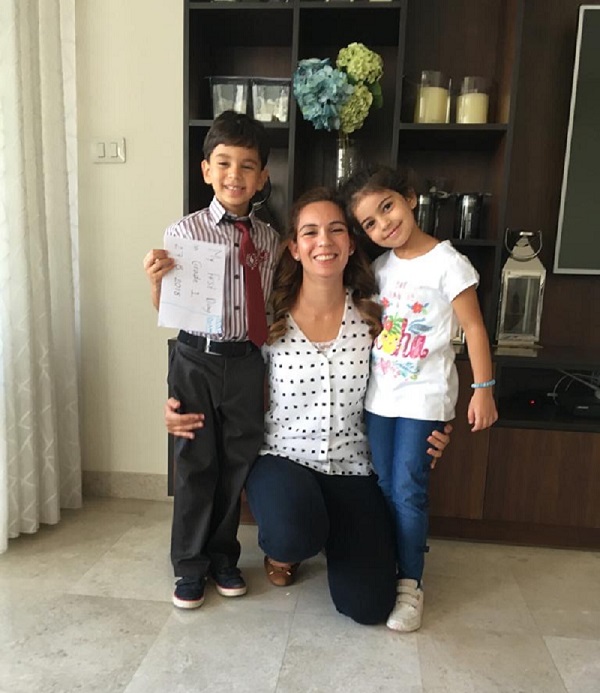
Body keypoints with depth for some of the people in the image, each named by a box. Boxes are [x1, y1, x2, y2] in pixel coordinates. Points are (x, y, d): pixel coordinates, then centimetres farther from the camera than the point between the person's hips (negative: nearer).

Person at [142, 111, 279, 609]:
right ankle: (190, 565, 29)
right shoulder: (184, 232, -6)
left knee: (237, 463, 13)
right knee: (196, 464, 8)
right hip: (197, 359, -3)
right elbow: (166, 311, -3)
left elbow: (268, 309, 11)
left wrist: (267, 371, 8)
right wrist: (157, 280, -21)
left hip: (247, 361, 3)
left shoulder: (269, 239, 3)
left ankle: (223, 556, 35)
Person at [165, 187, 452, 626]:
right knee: (293, 537, -34)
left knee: (368, 606, -7)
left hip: (353, 467, 2)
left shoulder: (372, 316, -4)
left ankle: (336, 534, 27)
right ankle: (285, 548, 8)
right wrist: (179, 408, -13)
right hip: (284, 458, -1)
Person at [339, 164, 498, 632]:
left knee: (408, 491, -1)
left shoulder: (447, 263, -11)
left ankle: (411, 583, 16)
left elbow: (473, 328, -8)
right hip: (380, 395, 5)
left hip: (423, 397, -5)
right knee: (384, 488, 12)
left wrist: (483, 389, -10)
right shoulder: (381, 267, 5)